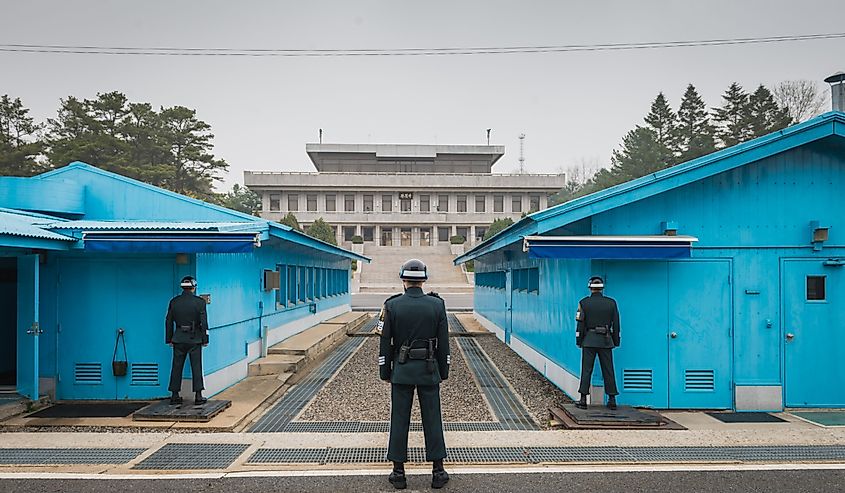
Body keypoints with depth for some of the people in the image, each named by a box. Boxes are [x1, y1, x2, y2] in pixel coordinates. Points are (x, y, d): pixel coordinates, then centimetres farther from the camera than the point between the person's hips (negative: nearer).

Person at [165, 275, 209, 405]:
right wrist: (205, 339, -1)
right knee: (196, 367, 2)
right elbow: (204, 322, -8)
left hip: (178, 339, 3)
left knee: (176, 367, 9)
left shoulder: (174, 302, 3)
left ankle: (175, 396, 12)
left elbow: (168, 322, 6)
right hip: (195, 339, -3)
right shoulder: (199, 302, -7)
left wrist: (169, 339, 13)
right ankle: (198, 396, 0)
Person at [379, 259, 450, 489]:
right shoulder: (437, 304, -3)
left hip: (401, 370, -1)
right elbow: (444, 342, 0)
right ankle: (438, 472, 14)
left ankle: (399, 473, 12)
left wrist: (384, 372, 7)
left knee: (399, 420, 6)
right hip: (429, 370, 1)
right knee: (432, 419, 8)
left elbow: (385, 343, -3)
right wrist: (444, 371, 10)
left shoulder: (392, 305, -6)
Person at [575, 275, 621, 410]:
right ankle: (612, 400, 9)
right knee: (608, 370, 7)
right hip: (606, 341, 2)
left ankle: (583, 400, -1)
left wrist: (579, 340, 4)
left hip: (589, 340, -2)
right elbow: (616, 324, 6)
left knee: (586, 370, 1)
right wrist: (616, 341, 13)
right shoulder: (611, 303, 2)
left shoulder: (584, 303, -3)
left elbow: (580, 323, -3)